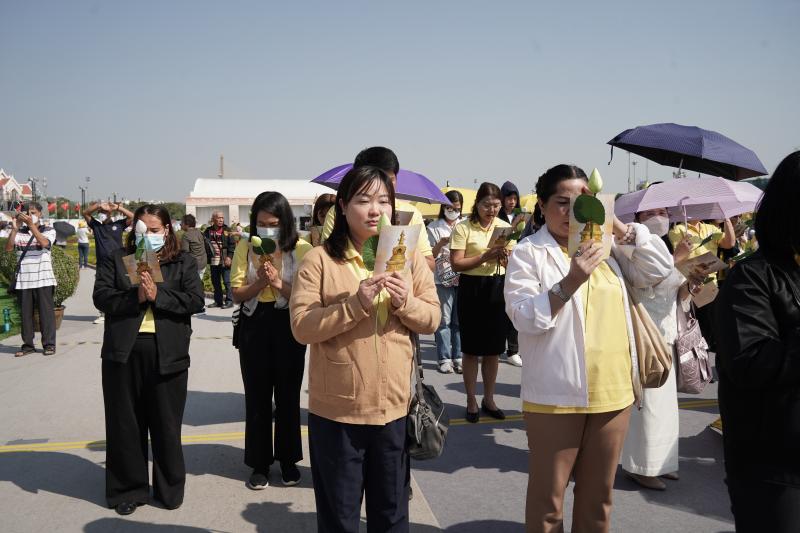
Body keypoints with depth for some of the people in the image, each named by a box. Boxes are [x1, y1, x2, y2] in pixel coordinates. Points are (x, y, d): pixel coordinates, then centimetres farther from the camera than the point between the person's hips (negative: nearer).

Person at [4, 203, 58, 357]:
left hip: (43, 279, -3)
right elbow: (8, 248, -4)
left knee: (46, 311, -1)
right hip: (23, 280, 3)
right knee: (25, 313, 5)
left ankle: (49, 344, 5)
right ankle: (27, 345, 12)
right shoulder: (19, 232, 11)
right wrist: (14, 229, -14)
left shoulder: (48, 230, 4)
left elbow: (44, 243, -16)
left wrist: (31, 225, -23)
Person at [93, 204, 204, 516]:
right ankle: (128, 489, 23)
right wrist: (135, 297, -16)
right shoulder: (116, 260, 9)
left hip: (167, 353, -1)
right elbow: (101, 297, -2)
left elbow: (196, 301, -5)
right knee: (126, 424, 9)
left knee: (166, 424, 8)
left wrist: (158, 295, -14)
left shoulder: (184, 263, 7)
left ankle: (170, 488, 24)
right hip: (123, 353, 1)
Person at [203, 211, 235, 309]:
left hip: (225, 261, -4)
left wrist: (229, 257, -13)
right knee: (215, 281, 11)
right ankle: (218, 301, 21)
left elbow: (232, 245, -4)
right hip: (213, 261, 4)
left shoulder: (227, 230, 0)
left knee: (227, 281, -5)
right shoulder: (208, 231, 8)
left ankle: (229, 301, 3)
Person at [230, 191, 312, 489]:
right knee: (257, 397, 7)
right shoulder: (245, 248, 1)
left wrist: (278, 282, -20)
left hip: (288, 326, -1)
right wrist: (260, 282, -17)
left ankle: (288, 460, 25)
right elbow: (237, 295, -1)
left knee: (288, 396, 8)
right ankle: (260, 464, 20)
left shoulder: (301, 249, -6)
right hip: (253, 326, 1)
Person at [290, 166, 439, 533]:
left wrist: (406, 303, -17)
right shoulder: (319, 259, -7)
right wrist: (356, 303, -25)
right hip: (336, 409, -3)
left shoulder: (409, 256, 4)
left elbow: (432, 320, 3)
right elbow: (302, 327, -14)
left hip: (395, 406, 3)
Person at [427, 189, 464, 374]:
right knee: (444, 319, 1)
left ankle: (458, 357, 14)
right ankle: (444, 358, 8)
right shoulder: (434, 227, 3)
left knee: (460, 320, 6)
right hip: (442, 280, -2)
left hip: (462, 279, 3)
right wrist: (441, 244, -16)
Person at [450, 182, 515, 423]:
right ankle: (471, 401, 18)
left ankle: (489, 399, 25)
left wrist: (505, 256, -11)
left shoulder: (504, 227, 7)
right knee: (471, 349, 5)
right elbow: (456, 264, -12)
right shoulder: (463, 228, -7)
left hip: (498, 288, 4)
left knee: (493, 349, 11)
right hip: (472, 288, -4)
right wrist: (485, 256, -21)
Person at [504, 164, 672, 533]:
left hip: (613, 392, 5)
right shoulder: (528, 252, -5)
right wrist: (570, 282, -25)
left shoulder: (606, 247, 12)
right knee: (548, 496, 7)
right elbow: (523, 317, -14)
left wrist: (617, 226, -2)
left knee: (597, 493, 19)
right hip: (556, 396, -5)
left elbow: (659, 270, 6)